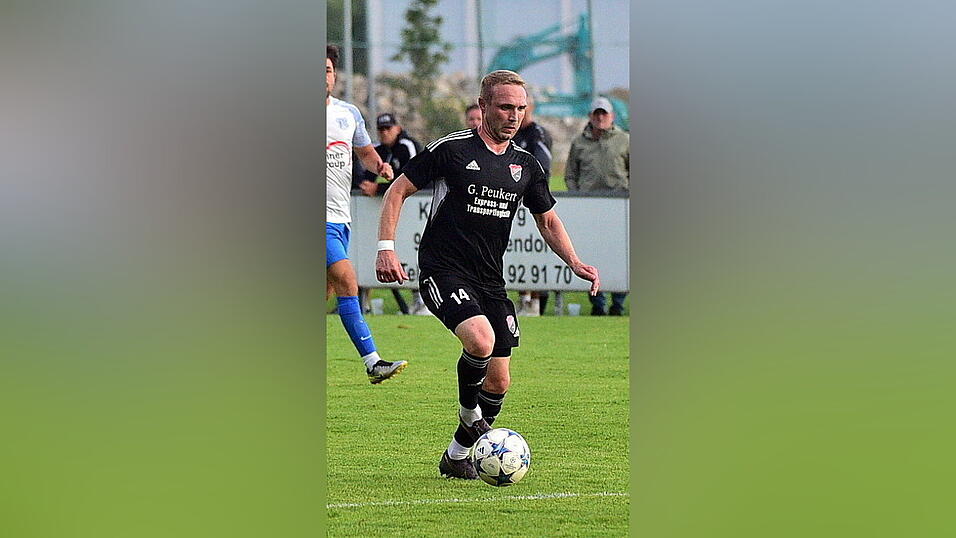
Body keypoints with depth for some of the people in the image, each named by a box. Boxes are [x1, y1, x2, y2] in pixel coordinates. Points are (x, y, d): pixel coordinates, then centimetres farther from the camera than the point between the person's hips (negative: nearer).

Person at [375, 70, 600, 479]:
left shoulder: (526, 165, 9)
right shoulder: (452, 149, -6)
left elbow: (548, 220, 21)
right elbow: (398, 190, -1)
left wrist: (576, 264, 6)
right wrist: (386, 248, -12)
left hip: (490, 282, 6)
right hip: (443, 272, -6)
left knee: (499, 381, 1)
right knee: (480, 339, -31)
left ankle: (456, 456, 20)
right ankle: (469, 415, -4)